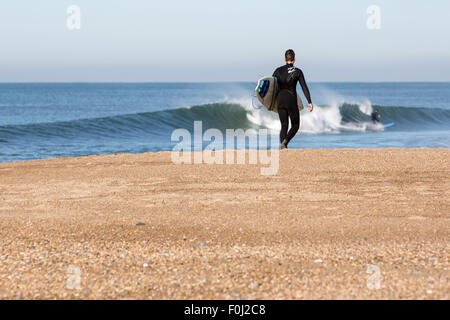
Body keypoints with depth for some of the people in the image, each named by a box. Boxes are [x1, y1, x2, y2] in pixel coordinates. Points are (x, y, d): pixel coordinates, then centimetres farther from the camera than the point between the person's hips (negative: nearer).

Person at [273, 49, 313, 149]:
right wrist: (309, 102, -7)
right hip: (291, 100, -3)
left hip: (280, 100, 3)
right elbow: (304, 87, -7)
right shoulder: (298, 72, -2)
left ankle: (283, 147, -9)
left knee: (284, 125, 8)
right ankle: (285, 141, -17)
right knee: (295, 125, 11)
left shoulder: (278, 70, 5)